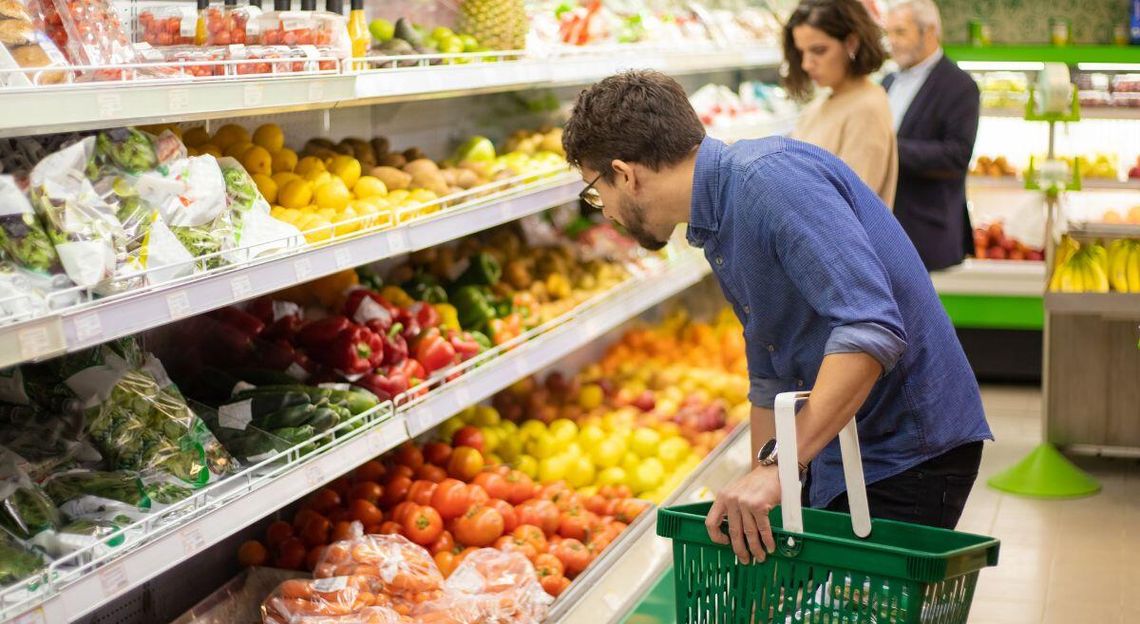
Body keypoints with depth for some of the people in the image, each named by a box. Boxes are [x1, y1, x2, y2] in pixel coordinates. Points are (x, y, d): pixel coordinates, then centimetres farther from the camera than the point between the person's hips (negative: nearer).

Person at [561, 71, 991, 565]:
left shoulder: (771, 178, -21)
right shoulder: (718, 228, 12)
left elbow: (872, 329, -32)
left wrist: (778, 470, -33)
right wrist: (754, 508, 21)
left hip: (909, 454, -9)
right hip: (840, 458, 9)